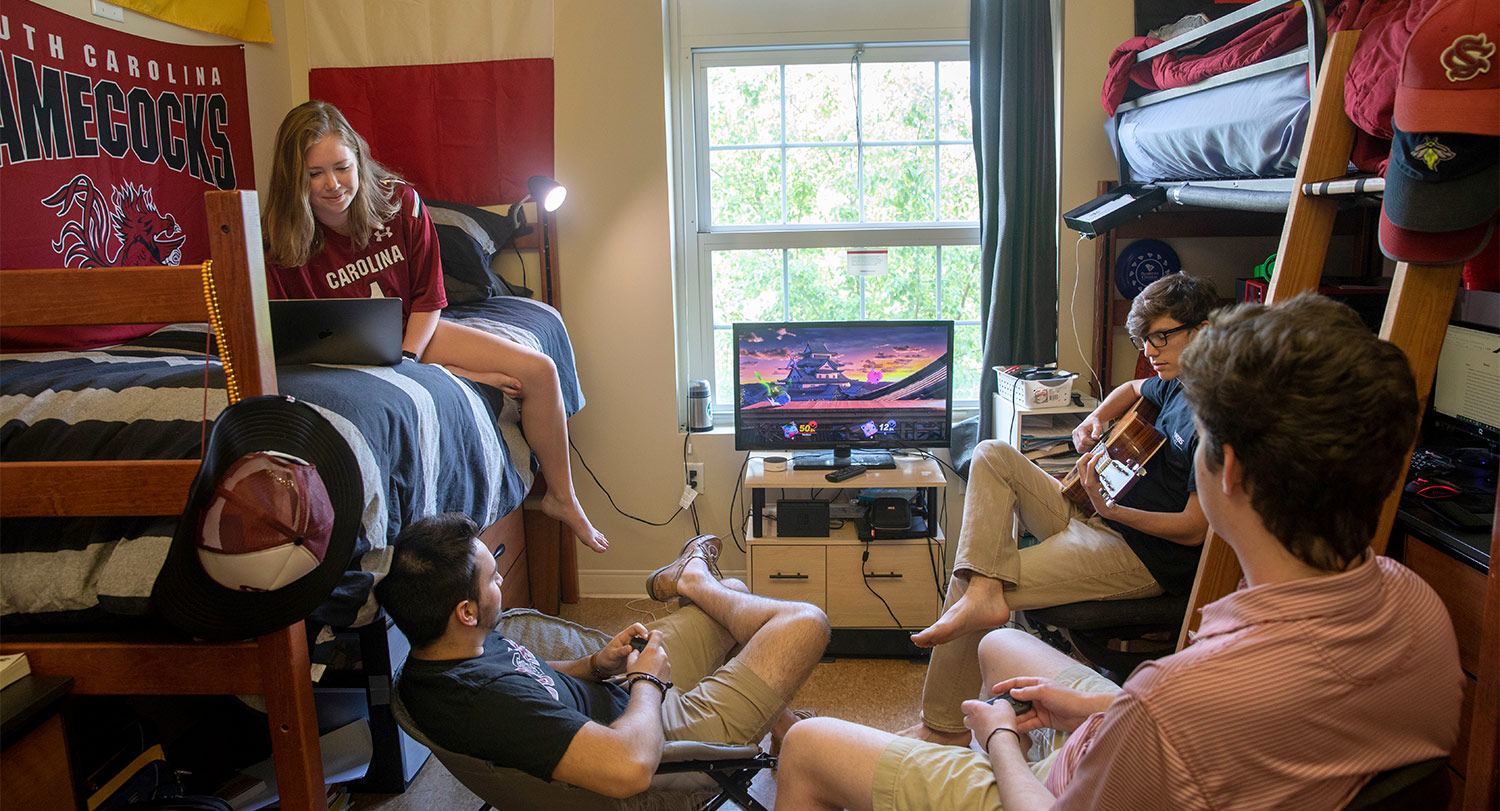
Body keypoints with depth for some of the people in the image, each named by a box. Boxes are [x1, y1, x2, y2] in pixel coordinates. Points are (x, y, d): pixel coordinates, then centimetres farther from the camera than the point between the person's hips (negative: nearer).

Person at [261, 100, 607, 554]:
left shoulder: (401, 203, -11)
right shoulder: (279, 242, -17)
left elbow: (428, 297, -3)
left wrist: (406, 358, -19)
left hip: (413, 331, 4)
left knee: (539, 371, -9)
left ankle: (561, 498, 5)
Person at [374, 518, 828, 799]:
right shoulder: (483, 698, -41)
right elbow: (631, 768, -47)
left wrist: (596, 665, -7)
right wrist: (647, 679, -27)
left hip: (619, 696, 10)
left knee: (732, 592, 22)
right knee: (806, 623, -4)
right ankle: (692, 581, 18)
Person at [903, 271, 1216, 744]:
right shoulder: (1178, 383, 7)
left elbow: (1194, 529, -22)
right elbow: (1133, 390, 33)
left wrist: (1109, 509, -32)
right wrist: (1097, 419, 12)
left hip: (1146, 555, -10)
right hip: (1095, 518, 10)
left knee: (964, 584, -16)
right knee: (990, 455, 1)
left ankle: (944, 727, -2)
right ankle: (985, 590, -18)